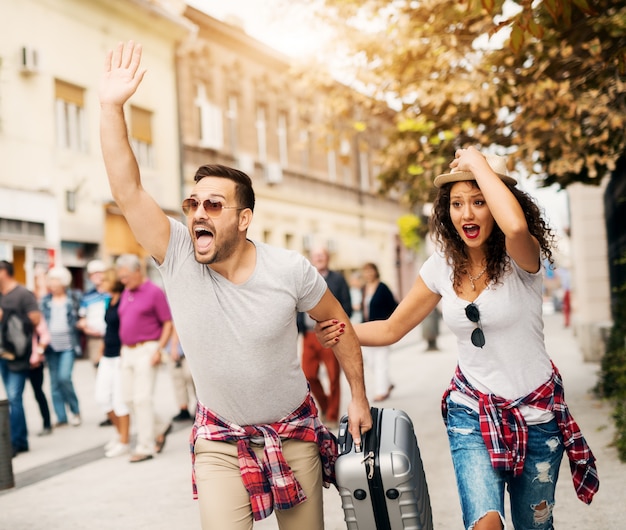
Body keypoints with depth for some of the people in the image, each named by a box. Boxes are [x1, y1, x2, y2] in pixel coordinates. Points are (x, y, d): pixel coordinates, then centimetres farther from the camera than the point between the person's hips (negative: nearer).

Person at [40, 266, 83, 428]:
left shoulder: (74, 298, 2)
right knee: (54, 383, 4)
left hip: (68, 345, -3)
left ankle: (75, 411, 3)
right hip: (51, 346, 3)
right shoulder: (45, 301, 8)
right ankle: (61, 417, 11)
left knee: (64, 377, -16)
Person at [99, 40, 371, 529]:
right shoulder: (177, 257, -15)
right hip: (219, 440, 0)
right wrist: (112, 108, -33)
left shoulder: (289, 270, -16)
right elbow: (127, 190, -25)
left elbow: (338, 324, 0)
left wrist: (359, 397, 3)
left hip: (295, 432, 0)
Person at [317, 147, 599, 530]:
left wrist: (478, 162, -28)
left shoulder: (521, 260, -14)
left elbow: (516, 226, -41)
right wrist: (342, 331, -7)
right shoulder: (442, 268, -1)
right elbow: (392, 329, 9)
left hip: (535, 412, -2)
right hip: (472, 411, 2)